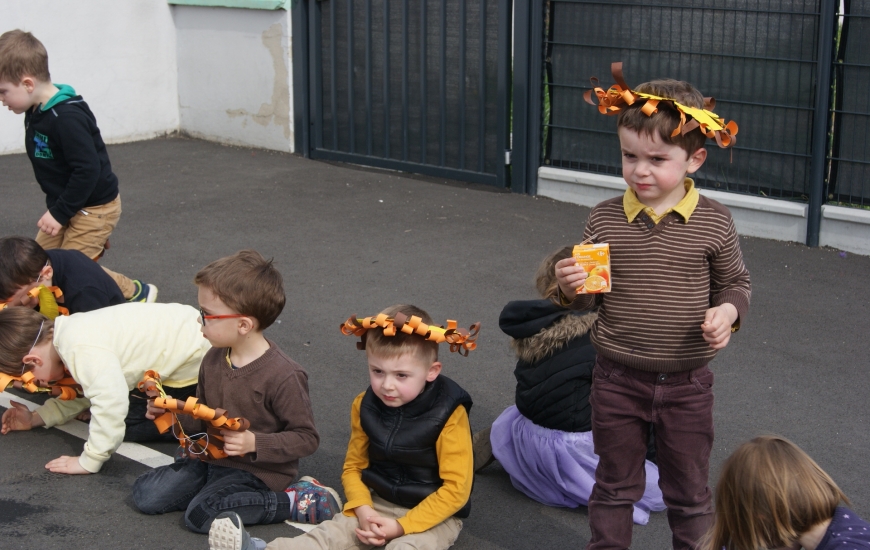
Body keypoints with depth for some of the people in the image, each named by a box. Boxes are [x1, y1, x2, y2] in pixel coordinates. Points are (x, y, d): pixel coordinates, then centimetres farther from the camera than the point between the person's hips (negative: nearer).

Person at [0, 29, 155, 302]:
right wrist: (55, 209, 9)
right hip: (64, 205, 9)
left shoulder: (67, 118, -27)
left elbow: (88, 170, -29)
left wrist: (59, 212, -23)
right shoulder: (36, 113, 3)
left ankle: (136, 293, 9)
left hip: (94, 207, -9)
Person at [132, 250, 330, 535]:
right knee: (146, 495, -5)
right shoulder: (213, 360, 2)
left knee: (201, 514, -27)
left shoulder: (283, 376, -21)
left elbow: (306, 437, -16)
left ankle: (291, 501, -12)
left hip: (258, 471, -7)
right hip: (209, 458, 7)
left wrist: (255, 443, -27)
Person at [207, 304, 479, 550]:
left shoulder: (448, 415, -18)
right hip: (379, 505, 3)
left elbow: (456, 489, -17)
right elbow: (353, 467, 9)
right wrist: (363, 510, -12)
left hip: (433, 516, -3)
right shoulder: (366, 407, -2)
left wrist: (401, 526, -20)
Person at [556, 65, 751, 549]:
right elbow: (589, 300, 3)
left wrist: (727, 312, -17)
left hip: (687, 384, -1)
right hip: (618, 379, 1)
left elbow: (736, 284, 4)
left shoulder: (714, 223, -9)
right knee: (615, 486, 18)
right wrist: (574, 288, -19)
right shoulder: (605, 220, -6)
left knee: (689, 491, 17)